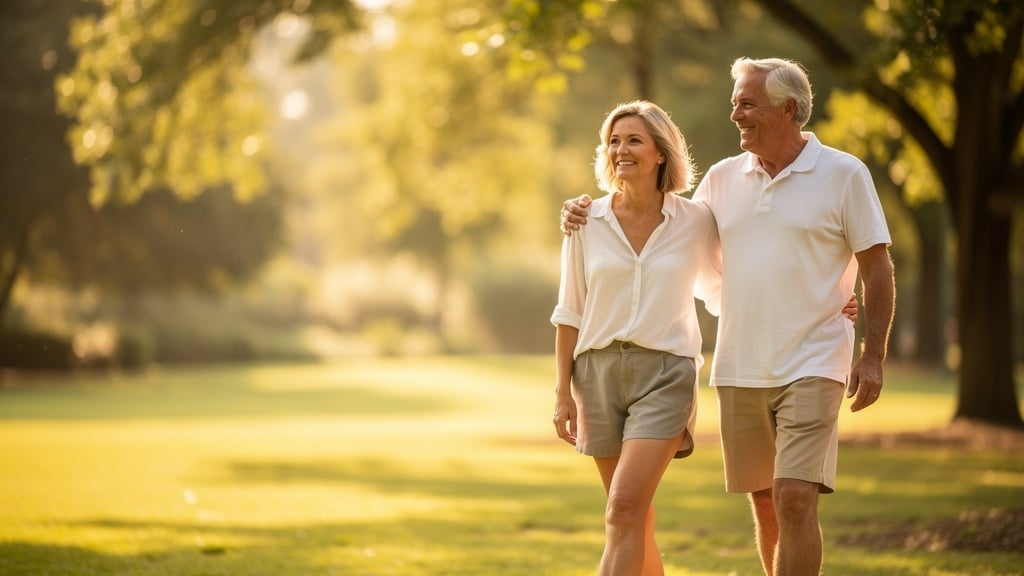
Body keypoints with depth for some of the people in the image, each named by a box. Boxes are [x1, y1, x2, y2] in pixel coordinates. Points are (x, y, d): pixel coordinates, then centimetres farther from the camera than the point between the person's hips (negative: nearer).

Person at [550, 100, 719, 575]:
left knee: (624, 509, -16)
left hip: (665, 374, -3)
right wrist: (563, 391, 3)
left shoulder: (696, 221, 0)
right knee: (636, 516, 11)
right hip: (599, 372, 3)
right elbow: (570, 313, 7)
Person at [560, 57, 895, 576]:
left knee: (794, 499, -14)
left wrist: (873, 357, -8)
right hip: (739, 371, 5)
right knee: (764, 504, 10)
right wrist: (591, 217, 8)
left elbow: (876, 266, -1)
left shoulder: (844, 174, -3)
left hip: (810, 368, -5)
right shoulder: (722, 178, 9)